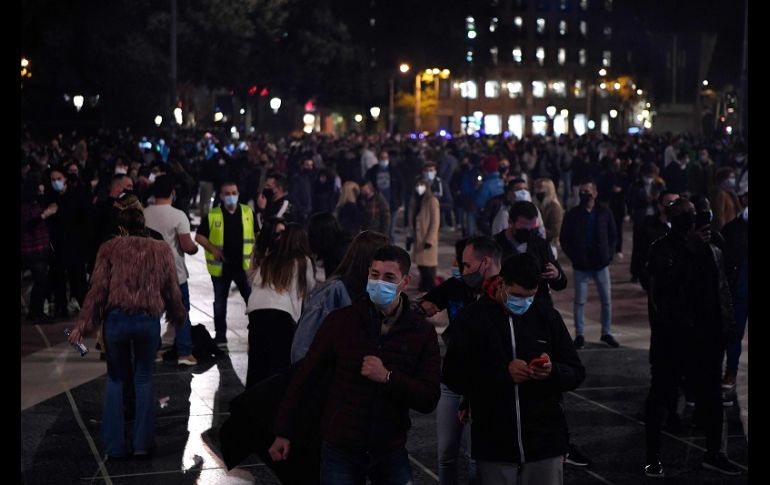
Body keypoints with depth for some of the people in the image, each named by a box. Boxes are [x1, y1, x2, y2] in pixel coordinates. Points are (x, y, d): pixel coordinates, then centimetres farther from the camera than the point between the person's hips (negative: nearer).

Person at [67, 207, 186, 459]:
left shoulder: (110, 248, 4)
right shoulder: (161, 249, 8)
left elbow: (98, 289, -2)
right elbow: (171, 289, 11)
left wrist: (84, 325, 0)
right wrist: (177, 316, 28)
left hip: (116, 318, -1)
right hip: (149, 320, 1)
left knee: (115, 379, 12)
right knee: (143, 380, 13)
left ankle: (115, 445, 9)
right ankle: (142, 443, 9)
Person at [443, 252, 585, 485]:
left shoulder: (547, 316, 5)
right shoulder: (474, 318, -1)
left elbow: (576, 373, 8)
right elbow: (453, 375, -6)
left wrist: (553, 372, -16)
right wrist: (503, 372, -19)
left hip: (545, 444, 1)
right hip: (493, 447, -1)